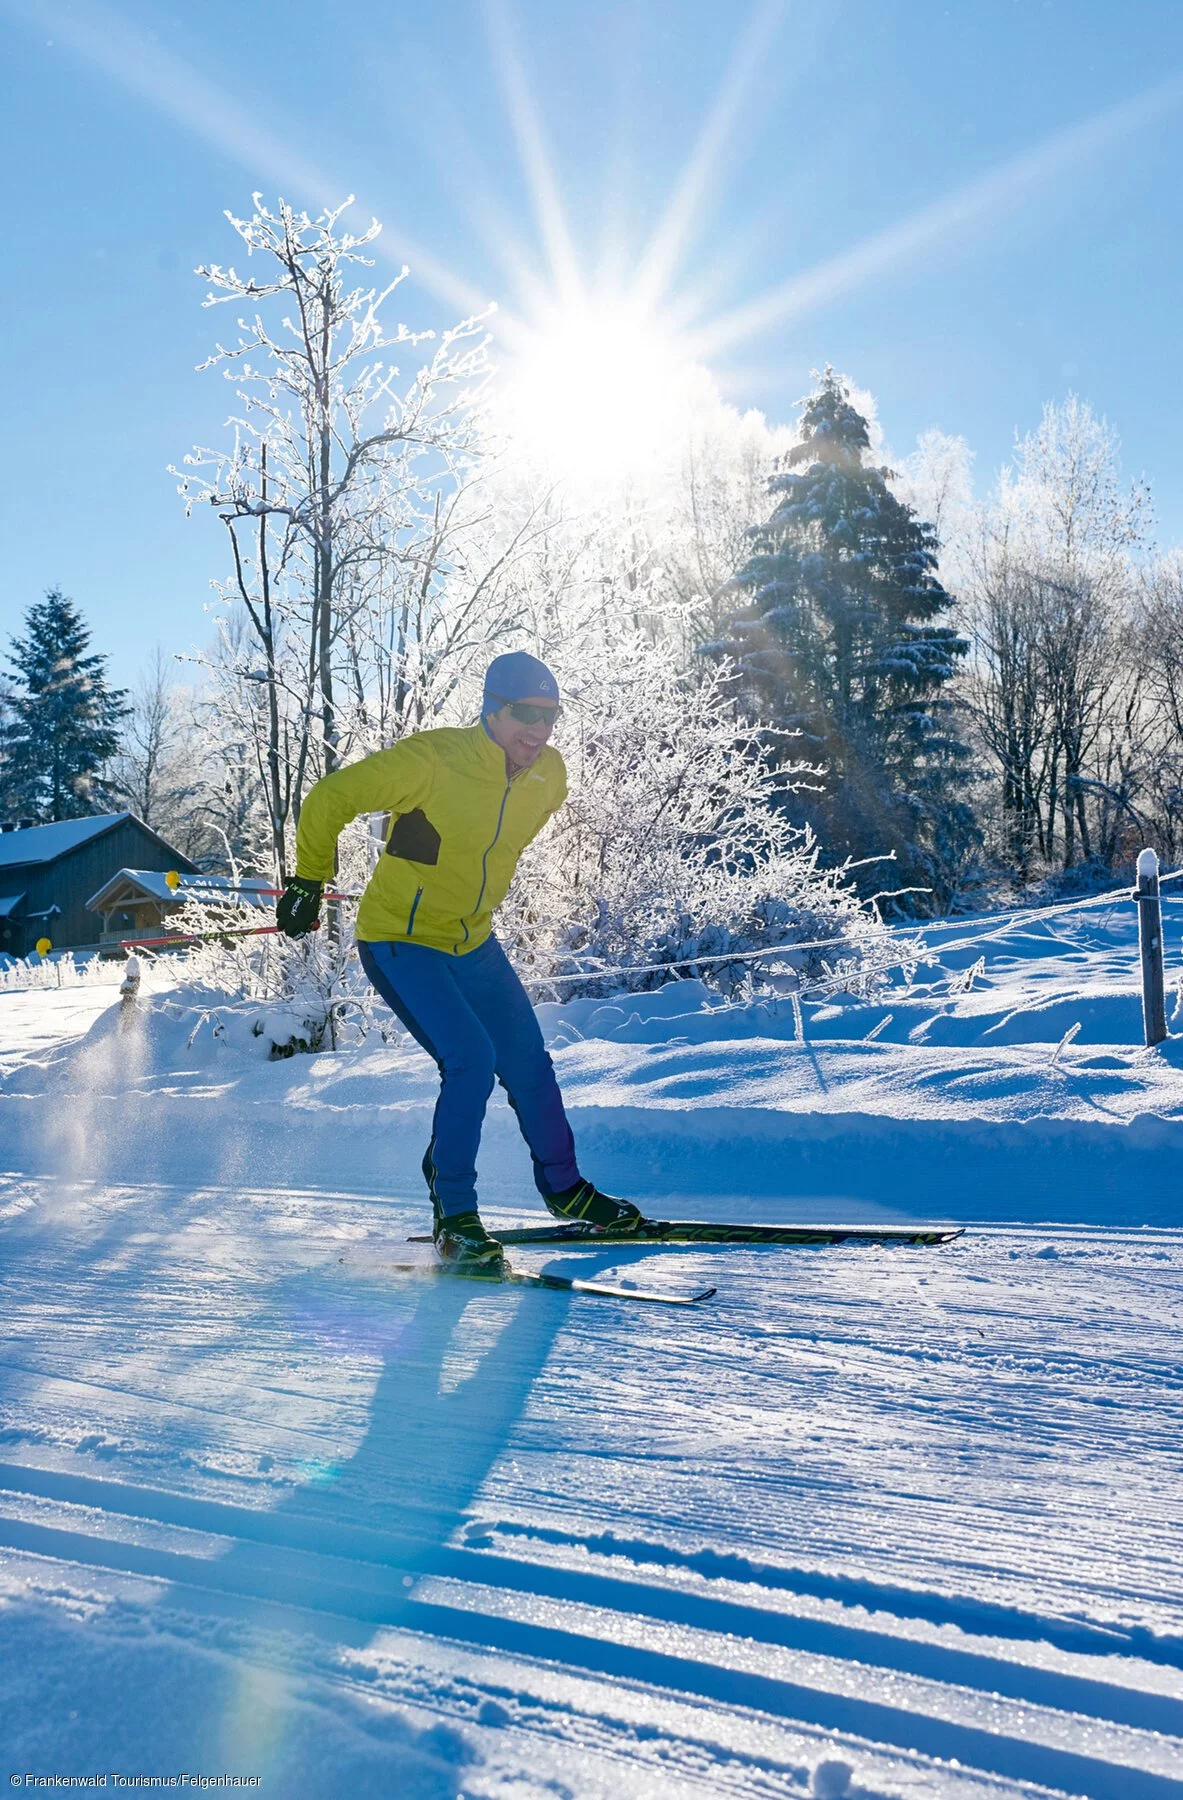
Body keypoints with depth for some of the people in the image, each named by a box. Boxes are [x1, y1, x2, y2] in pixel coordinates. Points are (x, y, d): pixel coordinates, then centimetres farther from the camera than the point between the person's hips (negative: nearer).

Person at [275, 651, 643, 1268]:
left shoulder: (549, 776, -6)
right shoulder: (430, 760, -25)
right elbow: (328, 801, -14)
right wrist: (308, 883, -6)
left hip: (473, 945, 7)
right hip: (398, 941, -6)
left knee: (528, 1062, 11)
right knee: (472, 1060, -20)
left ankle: (564, 1189, 32)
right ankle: (453, 1216, -3)